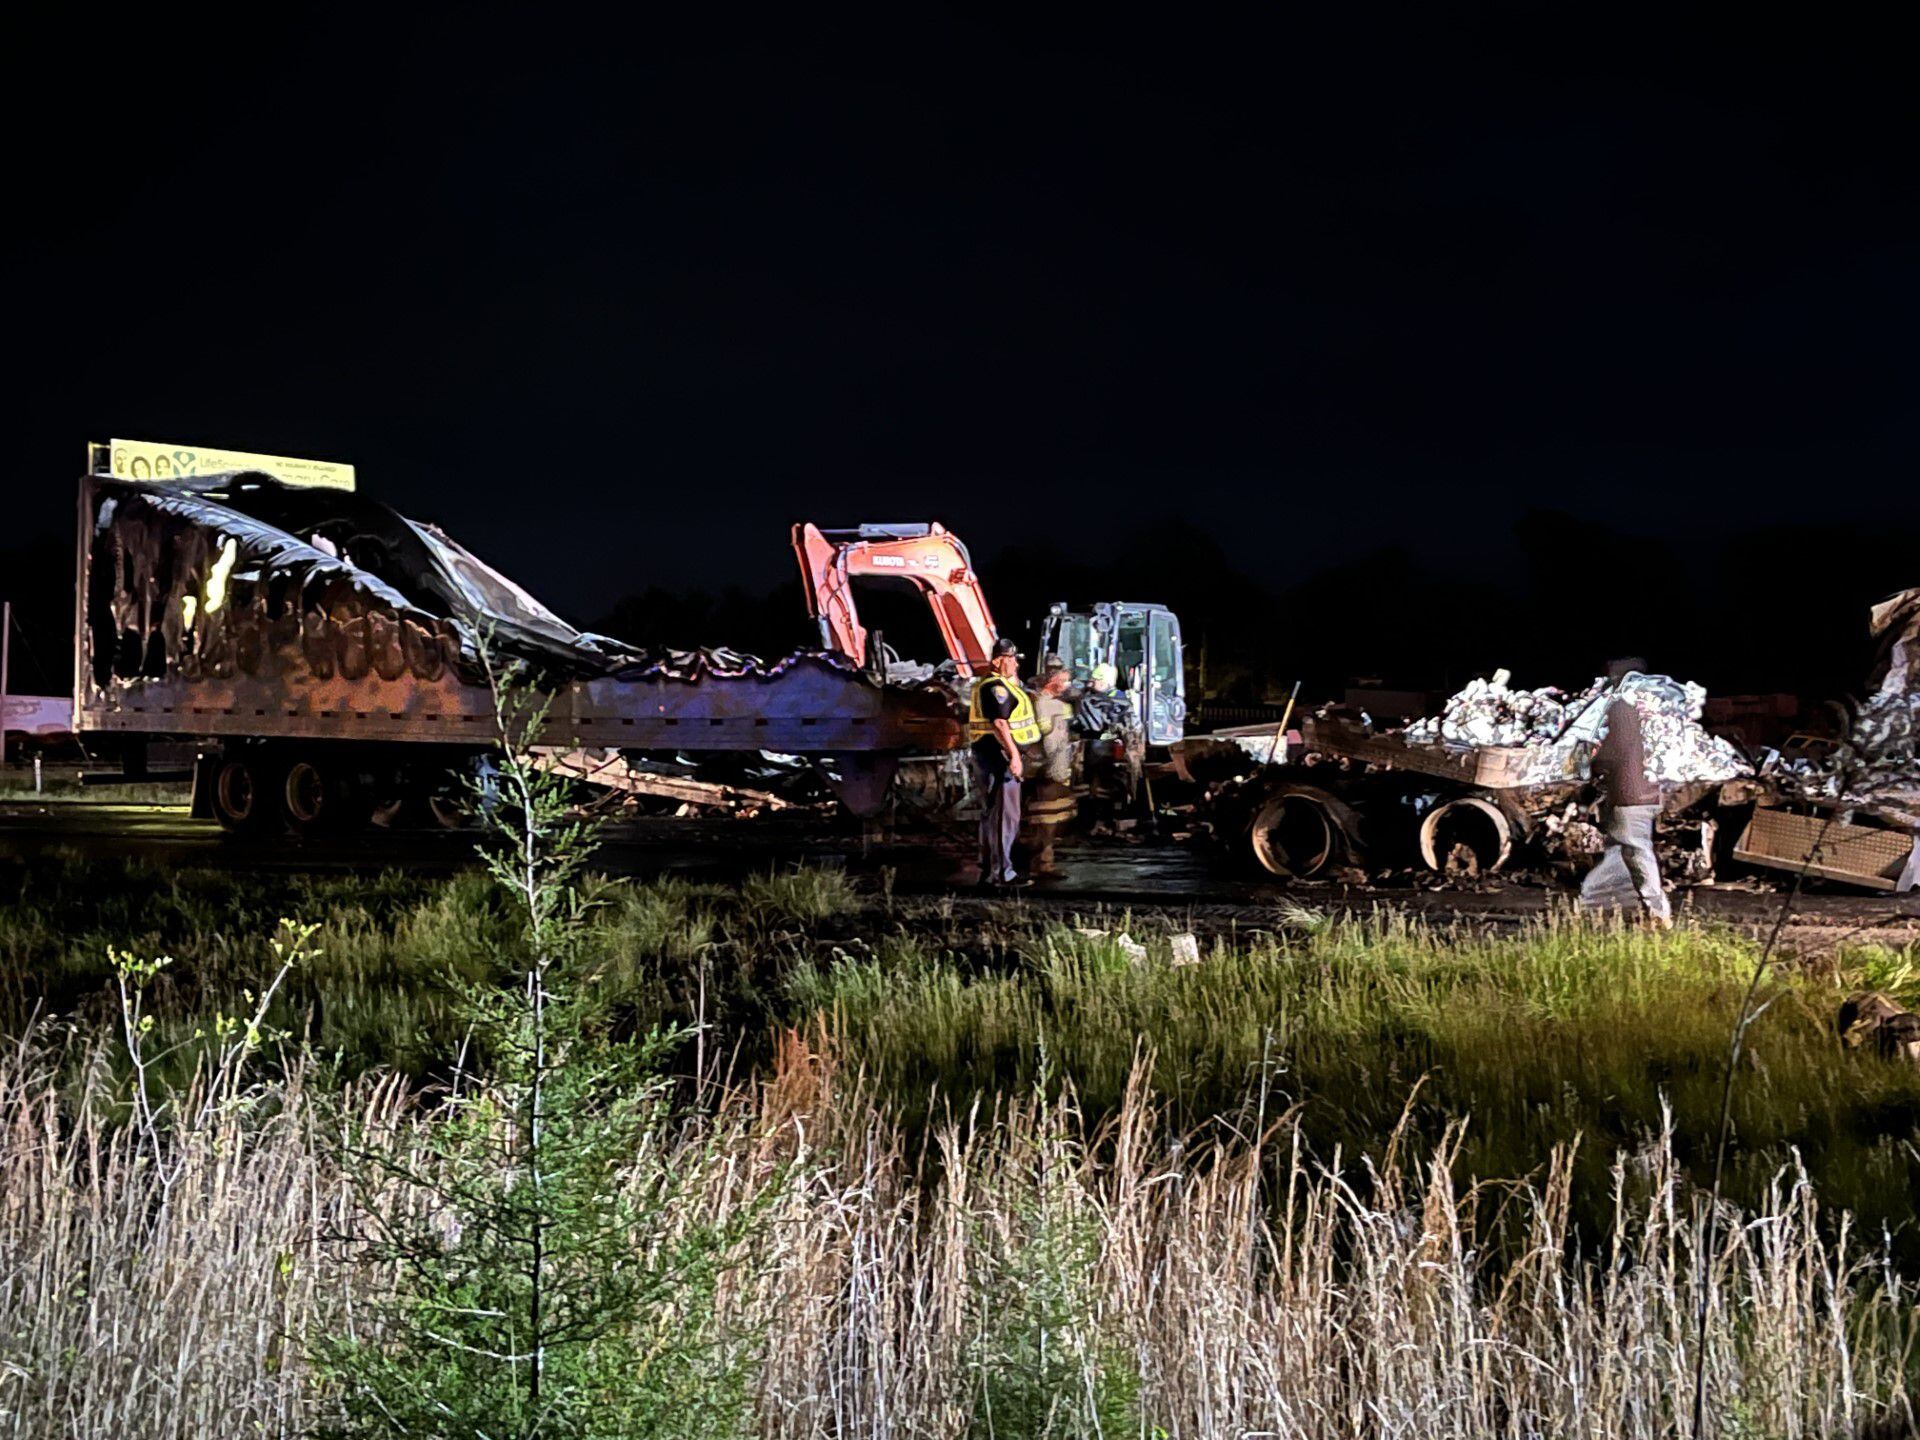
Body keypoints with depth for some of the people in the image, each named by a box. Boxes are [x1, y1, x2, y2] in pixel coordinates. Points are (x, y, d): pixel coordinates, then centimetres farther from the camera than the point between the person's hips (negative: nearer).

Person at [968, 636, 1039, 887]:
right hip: (998, 753, -11)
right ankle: (1000, 872, -7)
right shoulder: (996, 686, -16)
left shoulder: (991, 685, 19)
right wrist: (1013, 754, -28)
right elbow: (999, 723, -24)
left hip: (989, 754, 11)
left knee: (990, 814, 16)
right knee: (1004, 814, -8)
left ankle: (988, 870, 23)